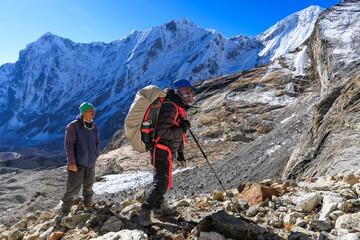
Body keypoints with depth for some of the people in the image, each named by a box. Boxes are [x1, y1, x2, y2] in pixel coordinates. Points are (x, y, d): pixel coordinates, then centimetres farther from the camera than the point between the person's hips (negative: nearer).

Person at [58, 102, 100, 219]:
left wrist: (95, 157, 14)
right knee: (73, 188, -3)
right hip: (77, 164, -5)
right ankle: (65, 211, 12)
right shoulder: (73, 126, -11)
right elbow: (68, 145, -13)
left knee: (88, 187, 14)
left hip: (90, 163, 5)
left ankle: (87, 206, 31)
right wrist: (71, 163, -15)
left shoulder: (93, 127, 7)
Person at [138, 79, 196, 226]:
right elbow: (162, 132, -27)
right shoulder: (170, 107, -20)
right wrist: (182, 129, -18)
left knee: (162, 180, 20)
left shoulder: (178, 108, 15)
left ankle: (159, 208, 34)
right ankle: (144, 213, 3)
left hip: (165, 152, 11)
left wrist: (180, 151, 25)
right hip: (161, 152, -11)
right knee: (161, 184, -8)